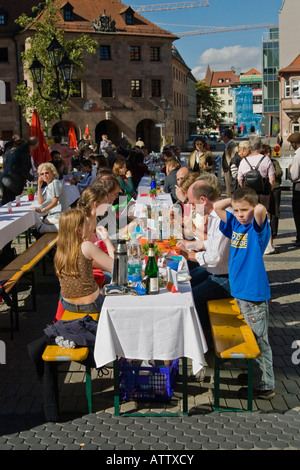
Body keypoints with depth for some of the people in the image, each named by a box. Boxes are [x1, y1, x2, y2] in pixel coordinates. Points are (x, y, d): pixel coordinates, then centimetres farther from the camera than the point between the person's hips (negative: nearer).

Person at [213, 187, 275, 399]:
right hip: (238, 290, 8)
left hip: (255, 293, -8)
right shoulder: (235, 224, 5)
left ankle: (265, 386, 12)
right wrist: (234, 200, 3)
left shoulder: (258, 227, -13)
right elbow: (217, 206, 7)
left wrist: (253, 206, -12)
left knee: (259, 340, 1)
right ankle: (255, 373, 37)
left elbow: (261, 209, -33)